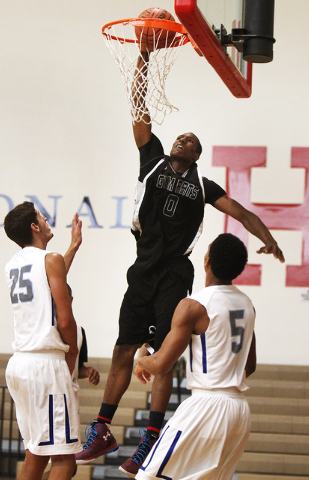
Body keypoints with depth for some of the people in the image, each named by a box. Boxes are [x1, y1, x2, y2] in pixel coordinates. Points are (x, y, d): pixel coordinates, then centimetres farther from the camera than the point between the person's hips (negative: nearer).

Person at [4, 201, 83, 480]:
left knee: (36, 453, 17)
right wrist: (72, 355, 5)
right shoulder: (51, 258, -8)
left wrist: (74, 246, 42)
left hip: (19, 361, 9)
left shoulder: (13, 264, 15)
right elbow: (65, 321, -12)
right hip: (45, 362, -9)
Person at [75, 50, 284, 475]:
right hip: (144, 271, 2)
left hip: (175, 276, -1)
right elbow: (139, 112, 4)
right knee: (123, 350, 2)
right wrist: (144, 58, -2)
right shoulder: (153, 161, 10)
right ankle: (102, 432, 8)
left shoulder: (202, 185, 9)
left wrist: (270, 241, -9)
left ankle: (152, 440, -2)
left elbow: (241, 212, 8)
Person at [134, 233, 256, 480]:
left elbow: (161, 364, -11)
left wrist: (143, 361, 10)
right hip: (240, 408, 8)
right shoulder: (247, 304, 10)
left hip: (206, 405, -8)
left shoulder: (194, 306, -12)